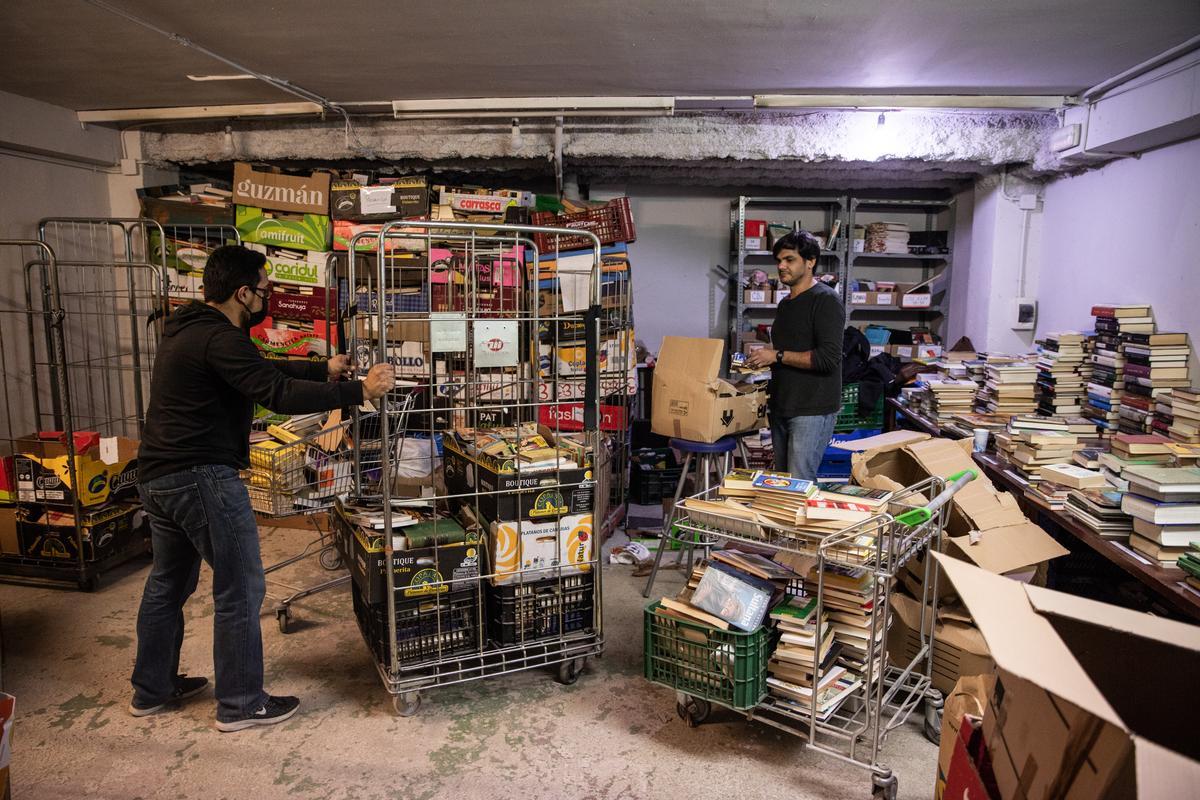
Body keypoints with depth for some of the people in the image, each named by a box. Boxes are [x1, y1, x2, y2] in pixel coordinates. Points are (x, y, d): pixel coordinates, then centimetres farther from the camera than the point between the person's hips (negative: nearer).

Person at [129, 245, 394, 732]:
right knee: (241, 589, 0)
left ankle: (151, 690, 36)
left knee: (168, 583, 22)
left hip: (158, 476, 11)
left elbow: (264, 371, 21)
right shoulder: (220, 339, -19)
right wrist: (359, 391, -24)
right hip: (202, 478, -11)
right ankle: (240, 704, 12)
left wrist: (324, 370, 21)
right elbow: (280, 395, -27)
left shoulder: (188, 331, 14)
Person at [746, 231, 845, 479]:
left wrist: (777, 356, -16)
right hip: (781, 408, 9)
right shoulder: (785, 304, 16)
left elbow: (829, 358, -20)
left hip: (812, 411, -9)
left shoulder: (826, 300, -10)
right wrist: (763, 358, 8)